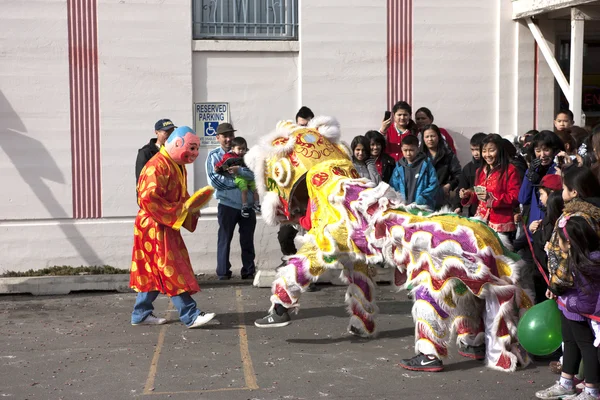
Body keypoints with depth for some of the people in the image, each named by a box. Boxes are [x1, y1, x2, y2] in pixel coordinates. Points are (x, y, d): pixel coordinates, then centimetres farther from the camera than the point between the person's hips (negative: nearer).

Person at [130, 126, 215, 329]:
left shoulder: (177, 166, 14)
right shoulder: (157, 166, -19)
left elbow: (180, 197, 23)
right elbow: (149, 199, -26)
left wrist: (191, 211, 2)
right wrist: (180, 212, -22)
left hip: (166, 228, 10)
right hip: (154, 227, -10)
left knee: (153, 272, 13)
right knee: (172, 271, -9)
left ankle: (141, 314, 21)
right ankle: (190, 315, -9)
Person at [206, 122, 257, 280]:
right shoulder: (214, 156, 2)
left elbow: (253, 173, -5)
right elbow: (214, 180, -9)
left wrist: (239, 171, -22)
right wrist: (236, 179, -10)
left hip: (247, 203, 2)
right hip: (227, 204, -2)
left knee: (247, 239, 9)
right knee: (225, 238, 3)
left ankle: (249, 271, 17)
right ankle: (223, 272, 11)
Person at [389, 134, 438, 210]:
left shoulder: (426, 164, 3)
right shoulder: (399, 166, 12)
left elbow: (434, 185, -1)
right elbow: (393, 187, 13)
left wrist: (419, 201, -10)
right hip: (404, 206, 2)